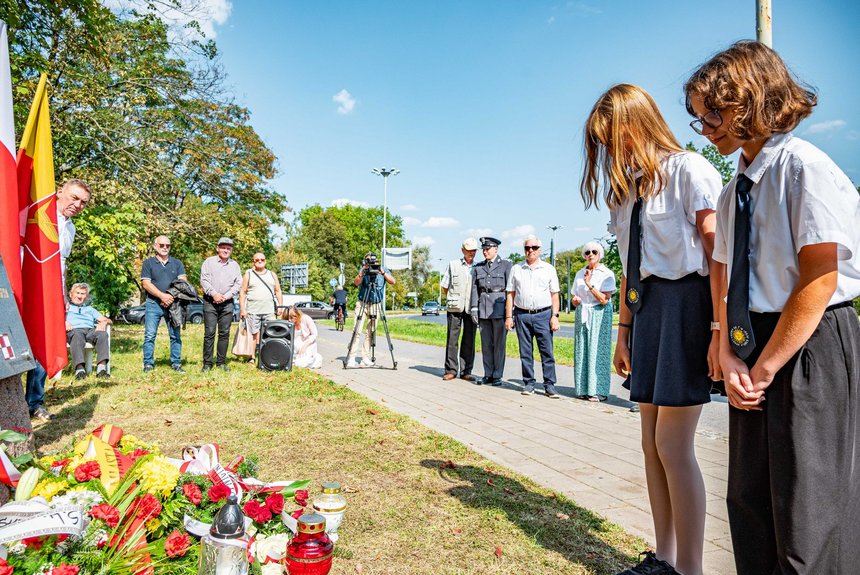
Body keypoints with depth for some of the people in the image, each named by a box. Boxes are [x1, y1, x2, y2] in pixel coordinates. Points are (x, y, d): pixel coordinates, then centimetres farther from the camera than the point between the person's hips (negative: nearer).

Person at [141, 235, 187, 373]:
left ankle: (176, 363, 8)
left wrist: (171, 297, -11)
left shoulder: (177, 263, 13)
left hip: (173, 304, 2)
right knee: (150, 335, -3)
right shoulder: (148, 263, 6)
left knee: (175, 335, 2)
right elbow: (146, 283, -4)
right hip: (153, 303, -2)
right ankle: (148, 364, 4)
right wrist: (162, 296, -15)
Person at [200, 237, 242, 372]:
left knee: (224, 333, 3)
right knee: (209, 333, -4)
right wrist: (214, 294, -13)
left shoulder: (235, 265, 13)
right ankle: (207, 363, 1)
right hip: (210, 301, -2)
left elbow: (238, 284, 6)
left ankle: (221, 362, 10)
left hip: (227, 303, 2)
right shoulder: (209, 262, 7)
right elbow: (204, 280, -2)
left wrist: (226, 296, -6)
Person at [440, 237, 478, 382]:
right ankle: (451, 370, 7)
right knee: (452, 338, 0)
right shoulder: (453, 264, 6)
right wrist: (451, 299, 7)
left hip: (471, 309, 1)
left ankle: (466, 371, 11)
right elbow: (444, 287, 12)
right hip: (455, 307, -1)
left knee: (469, 340, 4)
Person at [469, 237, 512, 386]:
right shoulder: (478, 267, 14)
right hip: (483, 308, 4)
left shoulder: (506, 265, 3)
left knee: (499, 343, -1)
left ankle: (497, 376, 7)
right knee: (486, 343, 6)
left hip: (499, 307, -4)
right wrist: (474, 308, 1)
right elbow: (474, 289, 11)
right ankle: (488, 375, 14)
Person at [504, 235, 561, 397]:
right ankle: (528, 384, 14)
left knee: (547, 351, -4)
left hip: (543, 314, -1)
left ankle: (549, 386, 2)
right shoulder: (516, 269, 11)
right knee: (525, 352, 6)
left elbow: (554, 294, 6)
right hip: (521, 315, 2)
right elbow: (510, 294, 10)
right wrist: (508, 316, 3)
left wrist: (555, 316, -3)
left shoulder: (549, 269, 8)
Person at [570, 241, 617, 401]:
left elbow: (604, 299, -12)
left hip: (599, 315, -5)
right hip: (582, 315, 5)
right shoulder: (580, 274, 14)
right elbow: (573, 299, 19)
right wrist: (575, 300, -4)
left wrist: (589, 284, -15)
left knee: (598, 350, -7)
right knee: (581, 351, 2)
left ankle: (599, 391, -2)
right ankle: (584, 389, 9)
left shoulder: (607, 274, -2)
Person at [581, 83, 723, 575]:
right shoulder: (628, 188, 17)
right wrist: (624, 331, 14)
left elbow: (717, 252, -11)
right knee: (652, 443, 8)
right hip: (645, 308, 7)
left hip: (685, 301, -7)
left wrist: (720, 329, -17)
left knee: (673, 444, -8)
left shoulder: (689, 170, -4)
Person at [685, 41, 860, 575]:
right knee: (749, 500, 14)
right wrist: (729, 354, -3)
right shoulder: (735, 189, 12)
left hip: (809, 349, -7)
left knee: (806, 511, 1)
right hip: (756, 352, 8)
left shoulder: (805, 167, -12)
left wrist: (763, 368, -14)